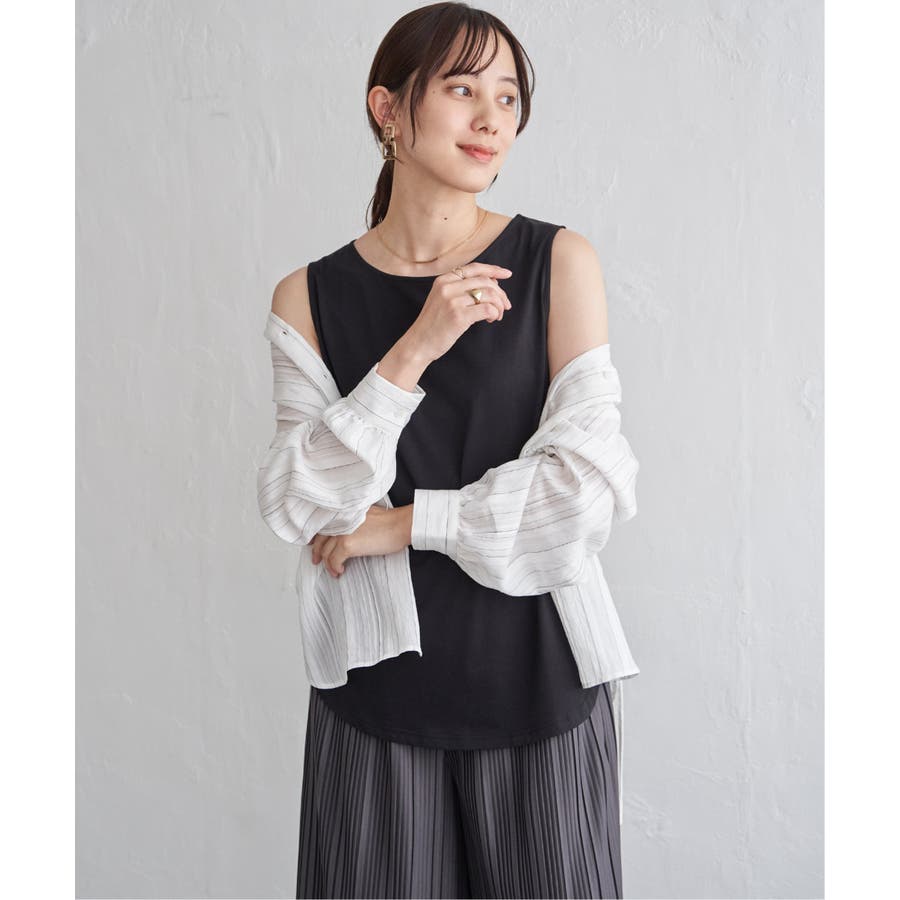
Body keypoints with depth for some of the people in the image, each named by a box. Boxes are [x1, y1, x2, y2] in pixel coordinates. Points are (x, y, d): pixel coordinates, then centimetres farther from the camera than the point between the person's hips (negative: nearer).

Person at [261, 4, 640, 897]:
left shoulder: (559, 262, -4)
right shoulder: (310, 295, 0)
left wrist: (397, 523, -10)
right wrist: (415, 349, -19)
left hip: (536, 673, 0)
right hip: (378, 688, 1)